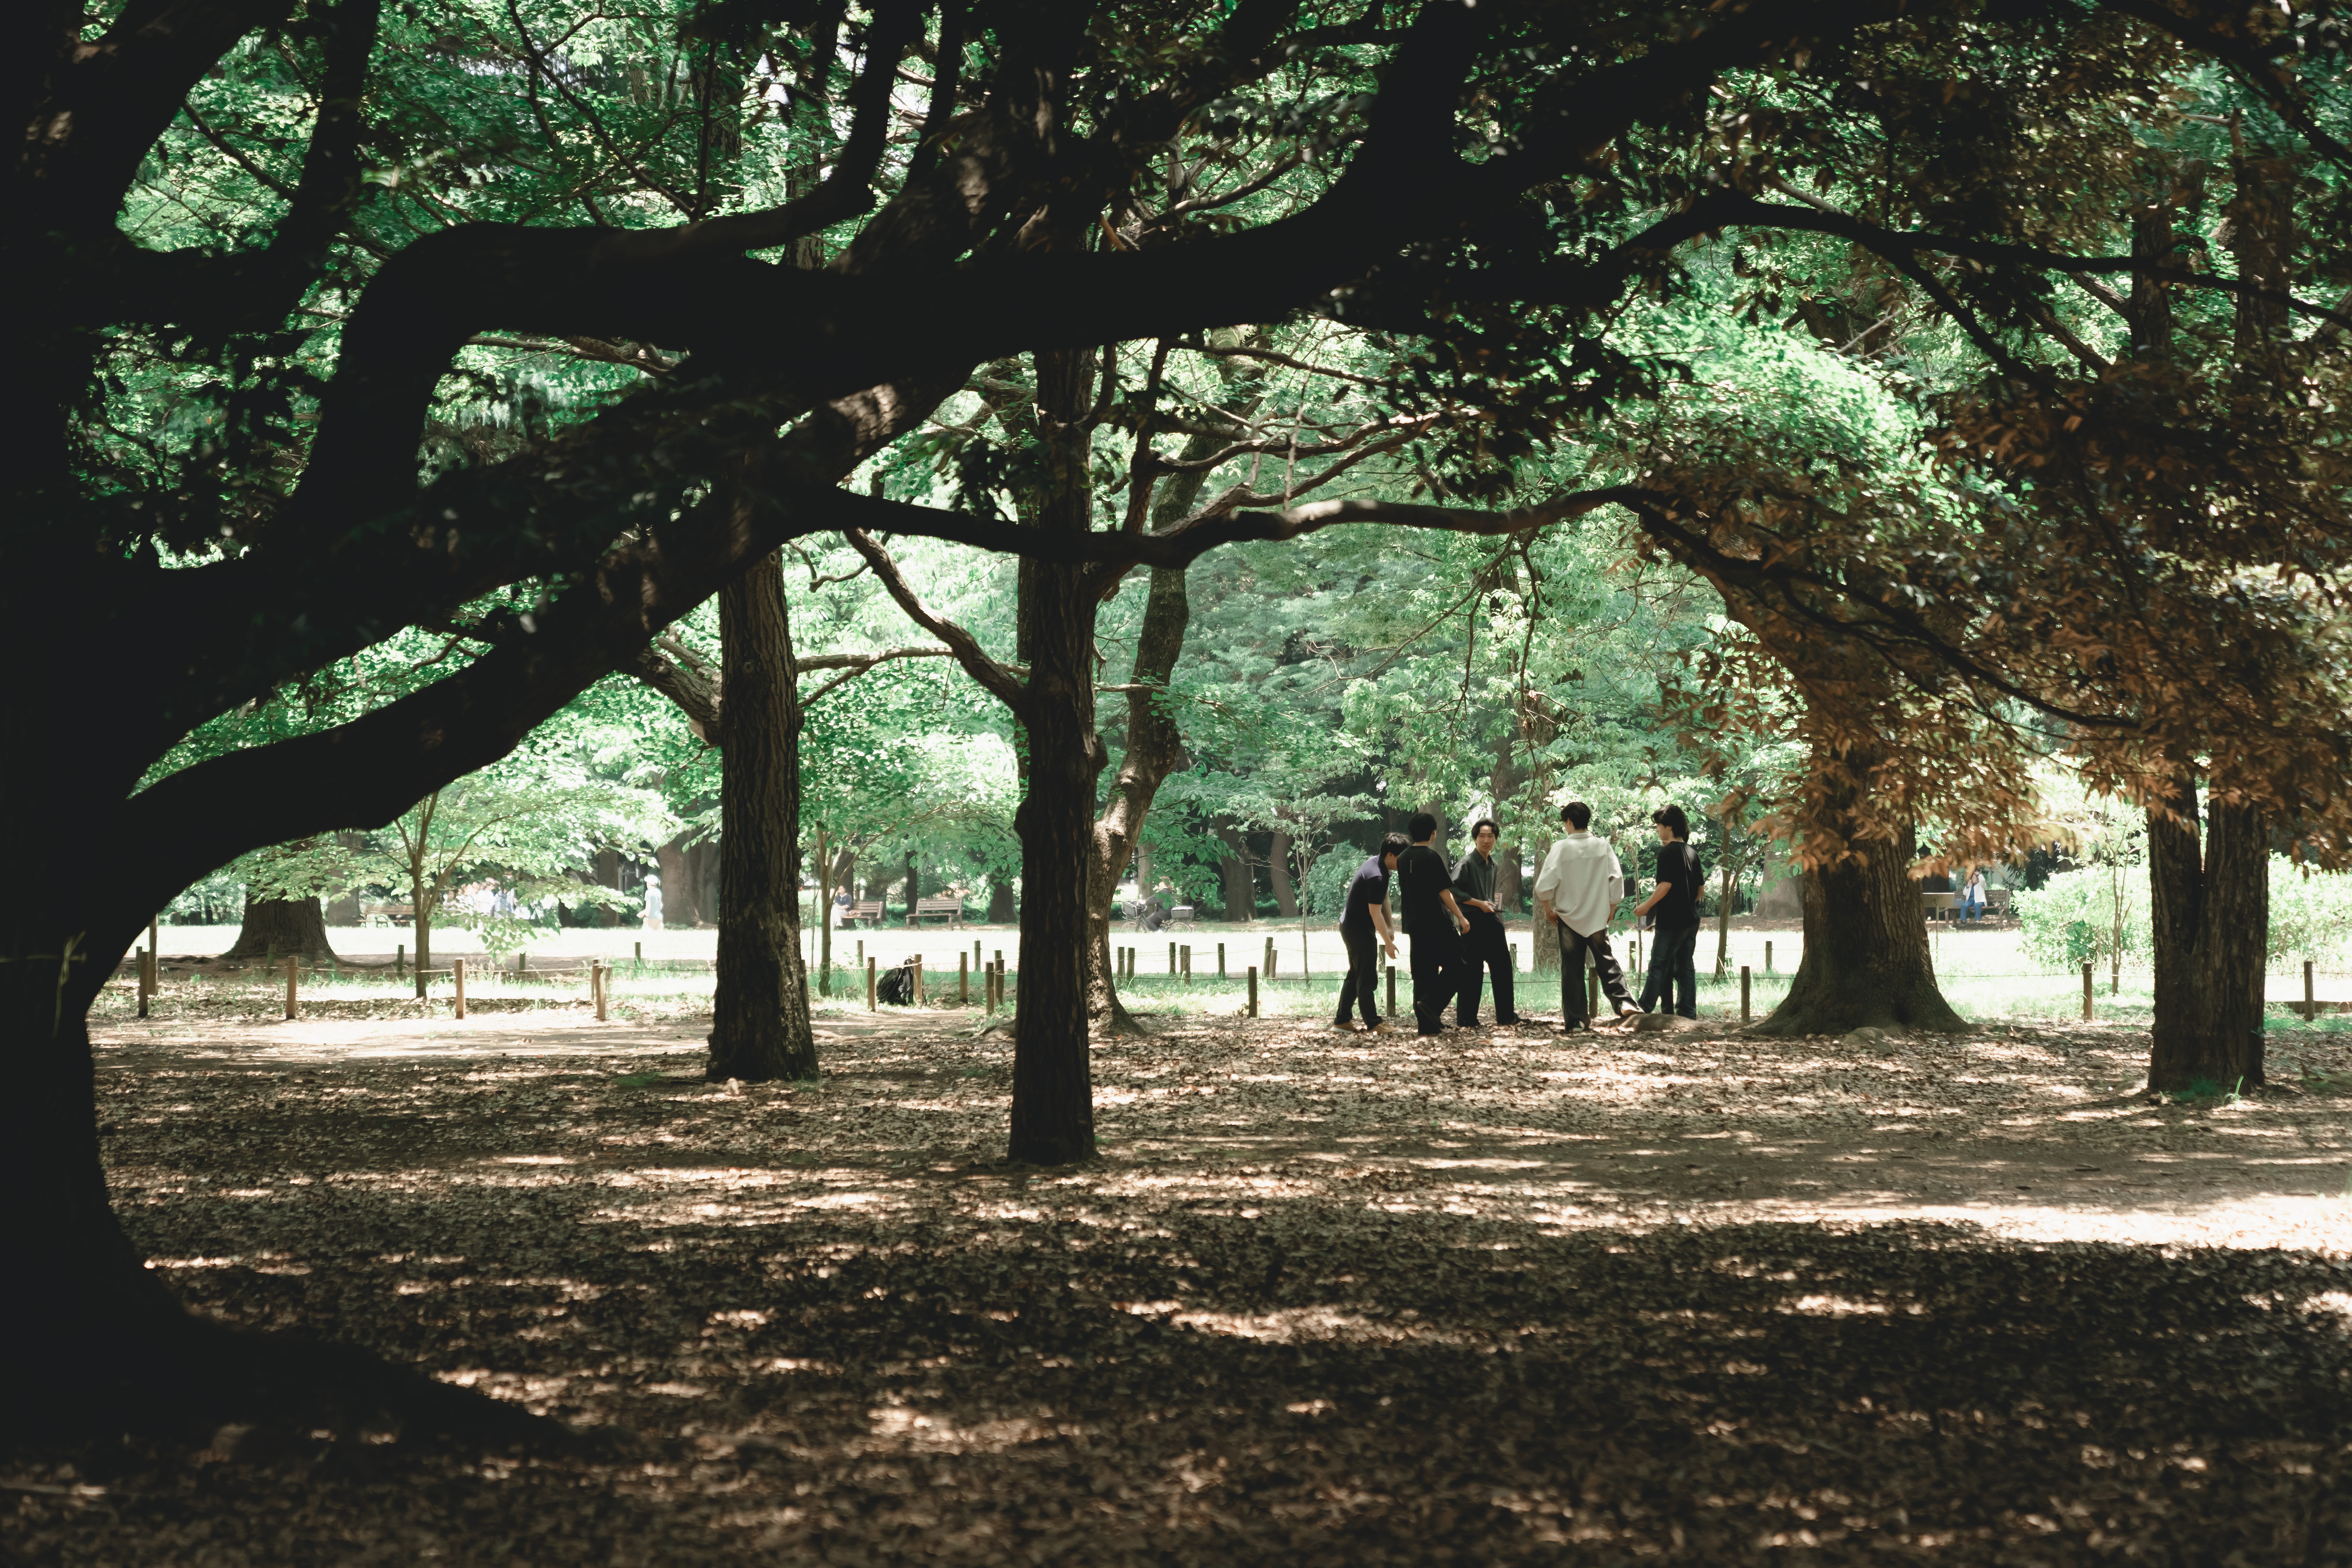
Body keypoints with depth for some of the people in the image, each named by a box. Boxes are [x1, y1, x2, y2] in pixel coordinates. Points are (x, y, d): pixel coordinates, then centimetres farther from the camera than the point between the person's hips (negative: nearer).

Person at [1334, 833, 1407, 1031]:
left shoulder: (1377, 863, 6)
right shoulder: (1377, 877, -27)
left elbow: (1384, 899, 13)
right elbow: (1375, 913, -25)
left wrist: (1389, 929, 12)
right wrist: (1388, 942, -19)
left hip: (1351, 926, 11)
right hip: (1359, 930, -11)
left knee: (1355, 975, 16)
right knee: (1367, 979, -6)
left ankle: (1341, 1021, 20)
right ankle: (1373, 1024, -4)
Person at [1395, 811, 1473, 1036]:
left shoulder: (1403, 859, 10)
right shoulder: (1432, 857, -12)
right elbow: (1443, 892, -14)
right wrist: (1460, 917, -9)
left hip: (1415, 924, 7)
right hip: (1438, 923, -7)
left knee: (1423, 974, 8)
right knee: (1455, 966, 2)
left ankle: (1428, 1025, 5)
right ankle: (1431, 1003, -15)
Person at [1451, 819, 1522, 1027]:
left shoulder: (1492, 865, 16)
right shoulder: (1467, 863, -9)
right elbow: (1454, 891, -17)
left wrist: (1494, 906, 14)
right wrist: (1480, 904, -14)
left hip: (1492, 920, 8)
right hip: (1473, 922, -8)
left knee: (1503, 967, 8)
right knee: (1472, 971, -5)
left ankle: (1506, 1015, 15)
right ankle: (1466, 1019, 1)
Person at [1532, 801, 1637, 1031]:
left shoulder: (1561, 848, -10)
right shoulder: (1603, 845, -3)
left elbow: (1544, 885, -13)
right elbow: (1616, 880, -4)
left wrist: (1549, 910, 2)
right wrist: (1611, 908, 9)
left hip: (1569, 918, -2)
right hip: (1597, 918, 2)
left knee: (1572, 971, 4)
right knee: (1607, 963, 12)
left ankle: (1575, 1020, 5)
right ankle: (1623, 1001, -7)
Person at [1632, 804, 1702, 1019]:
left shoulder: (1667, 851, -11)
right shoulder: (1692, 853, 13)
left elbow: (1666, 884, -19)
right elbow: (1700, 890, 16)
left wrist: (1647, 906, -10)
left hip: (1672, 920, -7)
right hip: (1691, 919, 7)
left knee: (1659, 966, -4)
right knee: (1686, 967, 10)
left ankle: (1644, 1010, -4)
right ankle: (1688, 1013, 9)